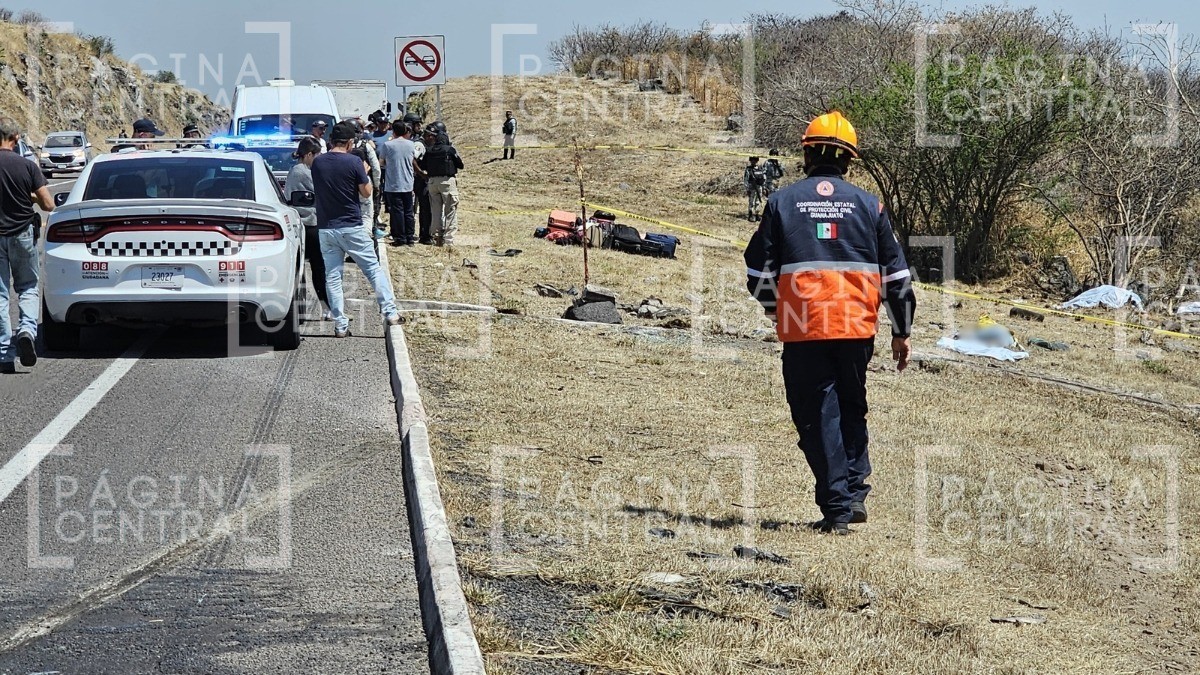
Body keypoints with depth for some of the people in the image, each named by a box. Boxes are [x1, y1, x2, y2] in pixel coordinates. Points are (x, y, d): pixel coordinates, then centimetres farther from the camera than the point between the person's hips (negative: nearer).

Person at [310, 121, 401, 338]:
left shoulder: (317, 163, 2)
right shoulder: (354, 162, -10)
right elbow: (366, 192, -4)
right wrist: (365, 172, 14)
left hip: (326, 228, 3)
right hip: (351, 227, -3)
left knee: (332, 277, 5)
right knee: (374, 269, 8)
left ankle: (340, 325, 3)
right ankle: (390, 313, 6)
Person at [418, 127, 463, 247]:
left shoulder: (429, 151, 4)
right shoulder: (450, 150, -6)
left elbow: (422, 166, 8)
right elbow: (460, 165, -1)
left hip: (432, 181, 4)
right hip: (447, 180, -4)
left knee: (435, 211, 12)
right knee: (450, 211, 0)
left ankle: (436, 237, 14)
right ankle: (448, 239, -6)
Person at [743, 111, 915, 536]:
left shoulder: (782, 202, 4)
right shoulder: (868, 205, 7)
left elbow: (759, 270, 5)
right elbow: (896, 275, 7)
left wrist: (774, 308, 25)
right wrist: (902, 333, 15)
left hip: (803, 330, -2)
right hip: (856, 328, 2)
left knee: (818, 417, 3)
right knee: (851, 409, 20)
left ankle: (836, 508, -2)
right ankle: (855, 493, 12)